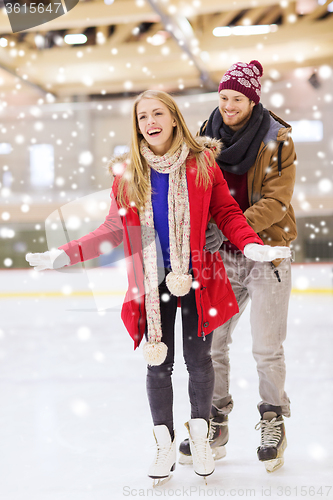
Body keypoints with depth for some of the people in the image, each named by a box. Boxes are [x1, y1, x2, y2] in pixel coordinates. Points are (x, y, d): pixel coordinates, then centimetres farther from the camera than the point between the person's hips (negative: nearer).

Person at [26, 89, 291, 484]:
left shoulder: (203, 163, -2)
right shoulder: (127, 172, 2)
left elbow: (227, 214, 0)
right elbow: (114, 230, 5)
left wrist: (251, 245, -17)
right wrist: (66, 254, -4)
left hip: (197, 280, -1)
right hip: (152, 285, 1)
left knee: (198, 360, 7)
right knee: (158, 364, 8)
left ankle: (200, 434, 31)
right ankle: (165, 444, 26)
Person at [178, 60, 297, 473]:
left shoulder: (277, 140, -10)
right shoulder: (208, 134, 3)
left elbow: (276, 202, -15)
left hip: (266, 253, -4)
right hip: (222, 254, 4)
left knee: (267, 350, 1)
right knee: (210, 342, 5)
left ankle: (273, 423, 22)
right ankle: (215, 424, 21)